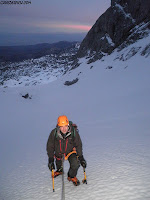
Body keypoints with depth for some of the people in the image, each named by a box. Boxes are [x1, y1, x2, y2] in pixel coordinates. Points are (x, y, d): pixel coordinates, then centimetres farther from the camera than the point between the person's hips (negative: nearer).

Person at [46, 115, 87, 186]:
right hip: (59, 153, 1)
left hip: (71, 152, -1)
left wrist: (81, 158, -15)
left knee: (75, 164, -22)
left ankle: (71, 176, 12)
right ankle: (59, 170, 61)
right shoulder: (54, 133, -27)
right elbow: (50, 147, -14)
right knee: (59, 166, 21)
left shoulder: (73, 132, -27)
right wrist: (50, 160, -17)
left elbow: (78, 145, -14)